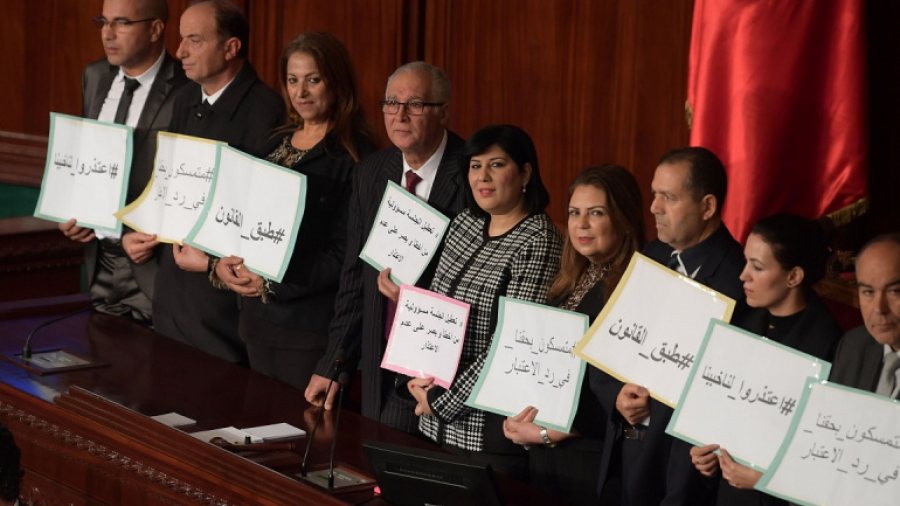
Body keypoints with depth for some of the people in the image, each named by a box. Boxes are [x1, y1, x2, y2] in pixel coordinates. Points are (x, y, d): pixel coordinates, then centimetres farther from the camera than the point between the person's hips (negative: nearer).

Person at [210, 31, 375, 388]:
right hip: (258, 317, 7)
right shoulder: (277, 143, 13)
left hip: (312, 326, -7)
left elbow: (345, 252, -15)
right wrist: (222, 263, -6)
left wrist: (273, 283, -18)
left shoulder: (354, 155, -10)